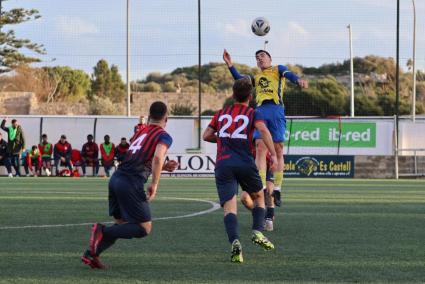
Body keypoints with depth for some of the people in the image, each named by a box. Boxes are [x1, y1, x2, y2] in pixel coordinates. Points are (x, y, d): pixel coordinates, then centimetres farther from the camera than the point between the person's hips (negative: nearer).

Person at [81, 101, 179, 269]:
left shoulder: (140, 133, 23)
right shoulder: (164, 137, 0)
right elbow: (157, 158, -19)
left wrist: (164, 167, 28)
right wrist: (154, 184, -12)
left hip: (116, 178, 8)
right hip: (131, 184, -8)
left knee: (122, 225, 19)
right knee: (144, 228, -1)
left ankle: (90, 254, 8)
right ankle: (102, 231, -16)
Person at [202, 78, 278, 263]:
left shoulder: (221, 114, 19)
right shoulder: (253, 114, 8)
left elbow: (206, 136, 21)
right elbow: (263, 130, -12)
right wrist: (273, 154, -14)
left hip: (223, 164, 1)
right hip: (245, 163, -1)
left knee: (229, 206, -8)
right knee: (259, 197, 23)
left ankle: (235, 242, -29)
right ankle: (258, 232, 6)